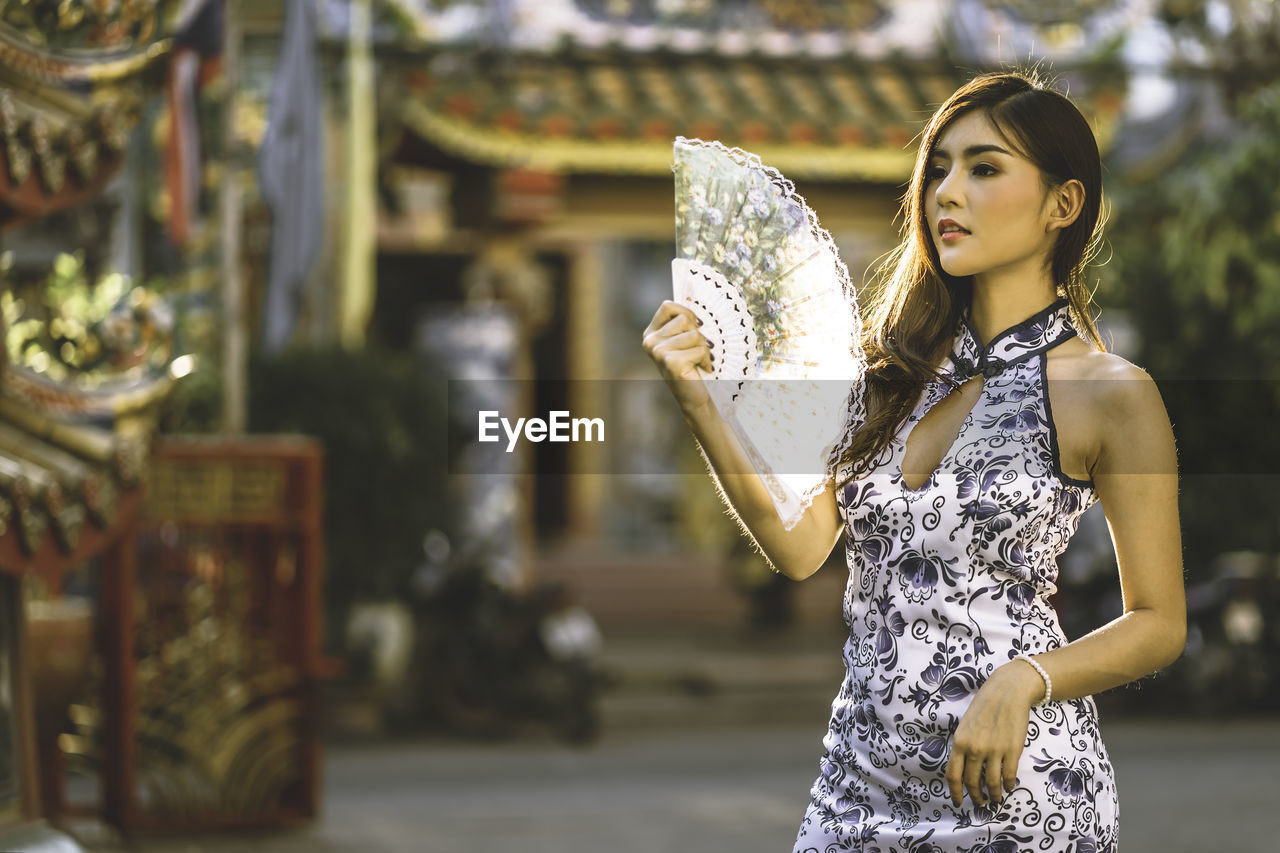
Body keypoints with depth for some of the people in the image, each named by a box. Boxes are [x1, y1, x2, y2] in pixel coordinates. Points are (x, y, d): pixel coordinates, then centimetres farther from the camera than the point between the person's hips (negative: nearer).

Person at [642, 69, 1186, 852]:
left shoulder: (1108, 392, -7)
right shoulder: (902, 370, 9)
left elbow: (1159, 624, -4)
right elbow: (799, 545, 0)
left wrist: (1024, 681, -20)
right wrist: (699, 402, -10)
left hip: (1008, 787, -5)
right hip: (863, 778, 5)